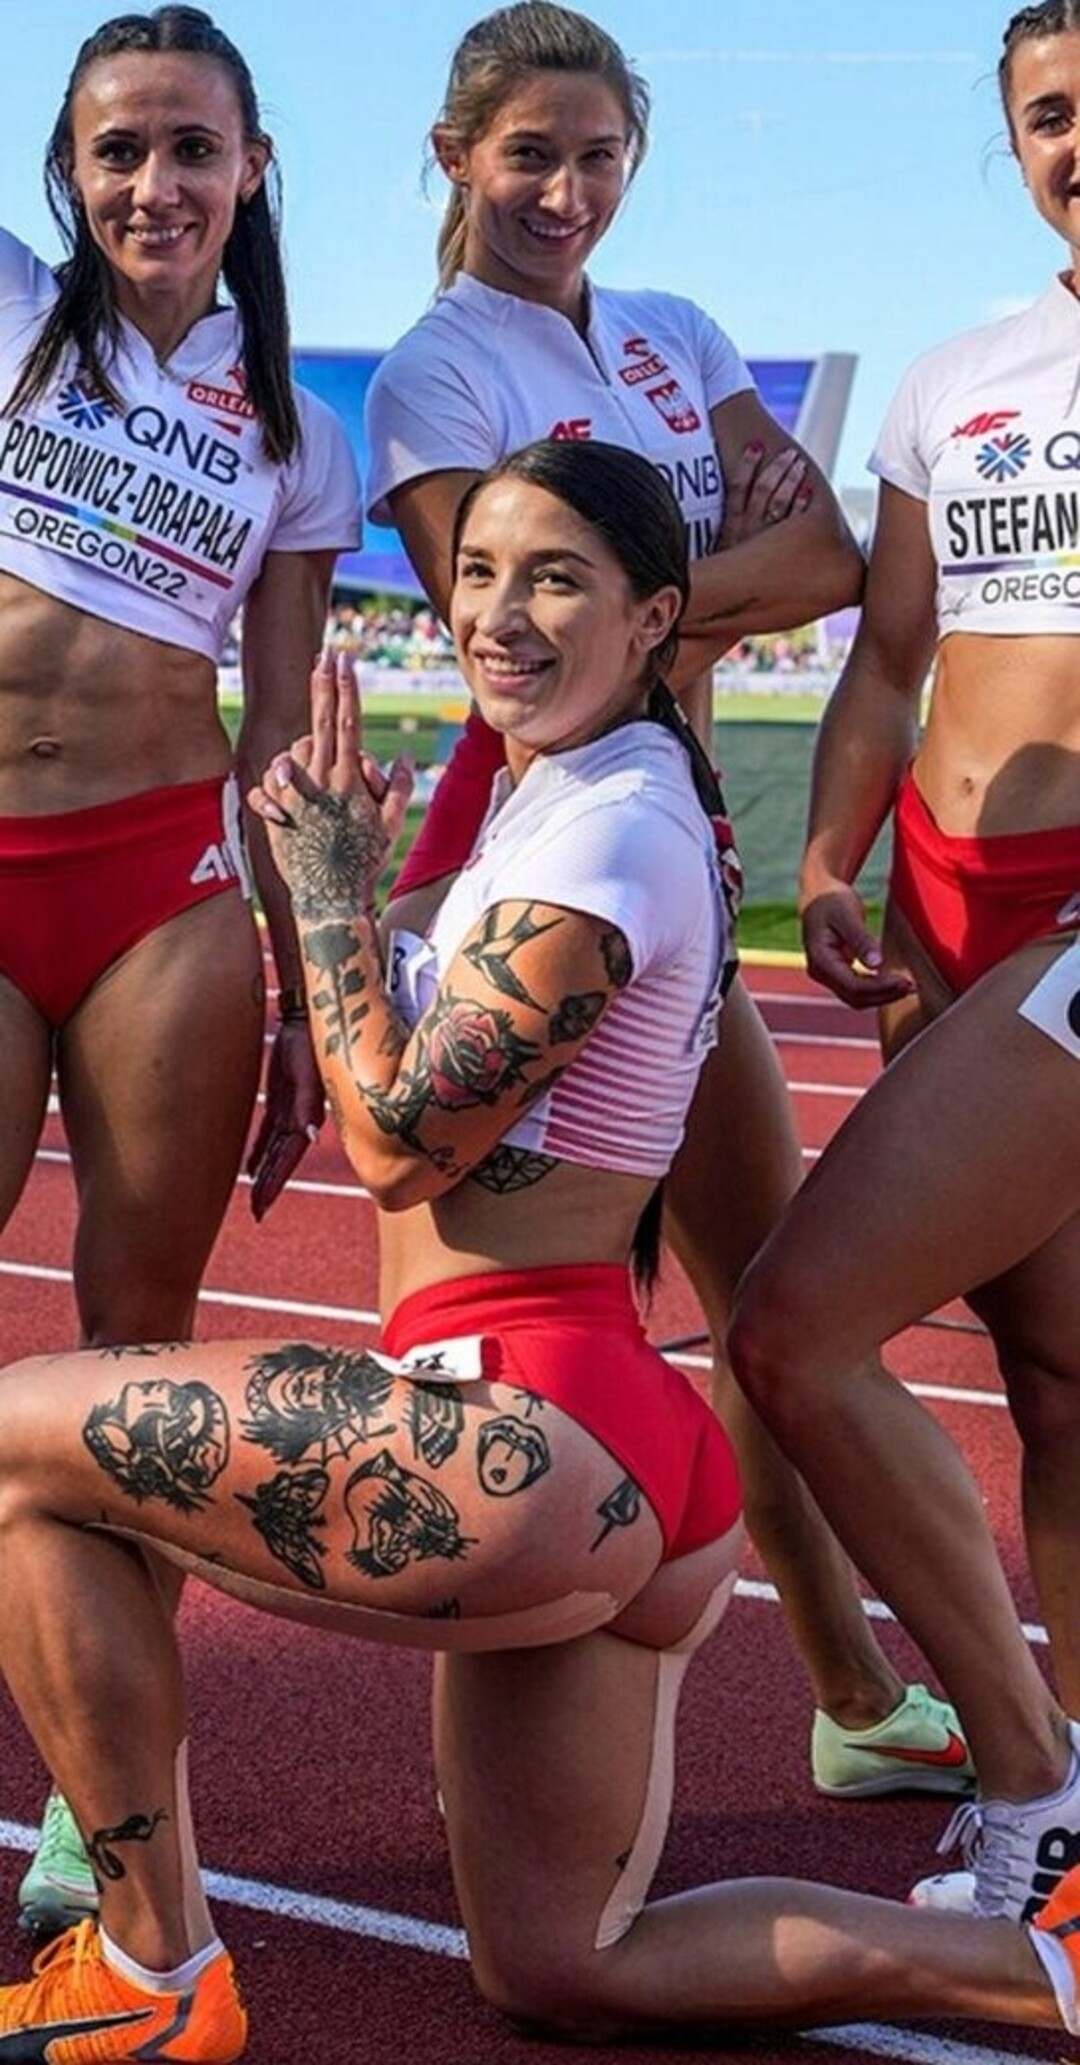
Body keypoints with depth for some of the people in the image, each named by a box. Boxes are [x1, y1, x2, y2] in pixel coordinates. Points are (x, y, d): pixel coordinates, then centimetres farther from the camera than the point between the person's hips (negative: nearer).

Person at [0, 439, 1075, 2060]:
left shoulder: (608, 830, -13)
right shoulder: (551, 800, 19)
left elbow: (401, 1144, -13)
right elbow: (433, 1114, 22)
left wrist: (330, 888, -4)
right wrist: (347, 872, 15)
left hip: (530, 1436, -11)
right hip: (617, 1447, 11)